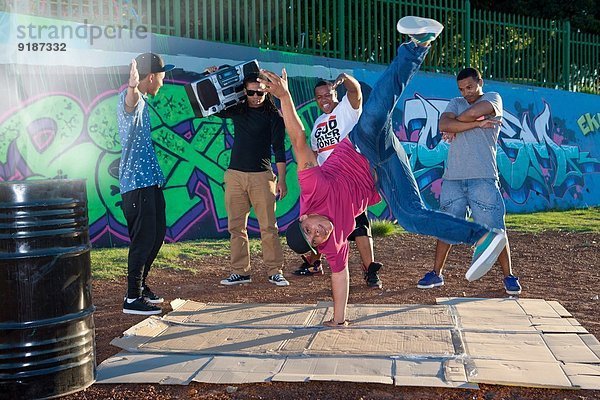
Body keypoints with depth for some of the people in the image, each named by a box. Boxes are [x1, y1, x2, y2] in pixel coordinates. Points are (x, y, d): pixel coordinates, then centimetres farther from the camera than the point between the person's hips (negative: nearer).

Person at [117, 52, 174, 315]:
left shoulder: (141, 100, 16)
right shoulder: (130, 98, -15)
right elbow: (130, 103, -42)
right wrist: (133, 89, -63)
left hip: (149, 180, 11)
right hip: (138, 182, -11)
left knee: (156, 234, 16)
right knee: (144, 239, -6)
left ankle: (140, 286, 28)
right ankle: (132, 298, 2)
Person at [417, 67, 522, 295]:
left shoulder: (493, 98, 9)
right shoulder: (456, 103, 18)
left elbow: (474, 111, -14)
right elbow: (443, 125, -3)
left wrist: (454, 127, 1)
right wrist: (478, 123, -7)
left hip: (483, 177, -3)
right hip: (453, 177, 4)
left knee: (495, 230, -3)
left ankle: (508, 276, 11)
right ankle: (436, 274, 17)